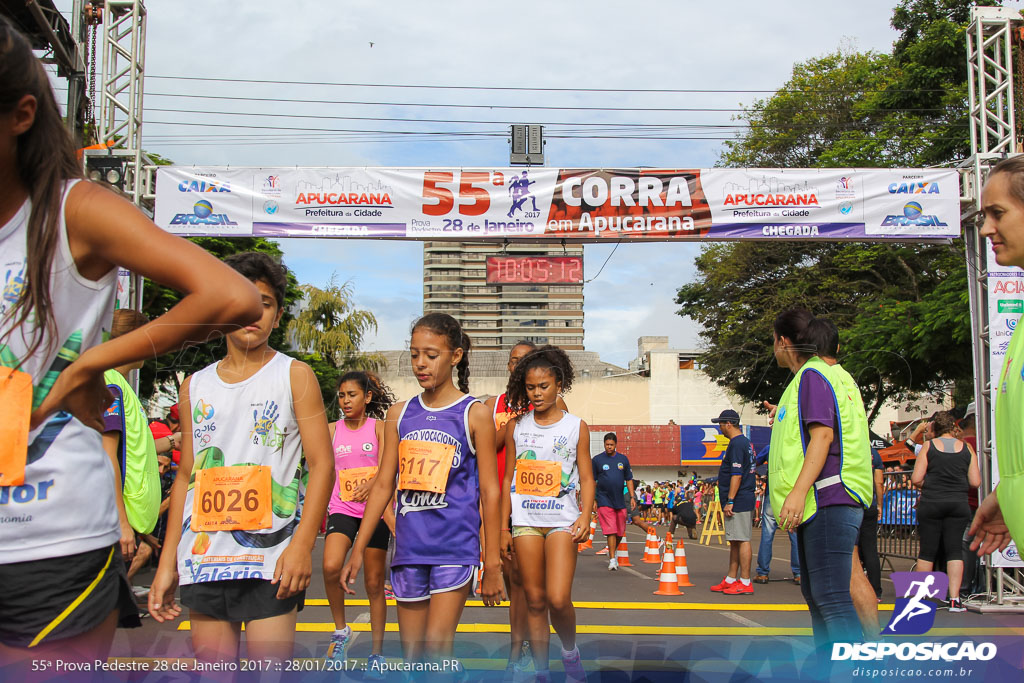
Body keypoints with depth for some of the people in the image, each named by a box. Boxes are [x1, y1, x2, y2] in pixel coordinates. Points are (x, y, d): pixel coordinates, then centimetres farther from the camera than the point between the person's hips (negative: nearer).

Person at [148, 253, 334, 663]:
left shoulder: (295, 376, 1)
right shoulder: (195, 387, 12)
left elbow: (322, 465, -5)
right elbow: (186, 477, 15)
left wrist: (302, 544, -15)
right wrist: (167, 562, 11)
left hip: (271, 561, -4)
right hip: (202, 560, 4)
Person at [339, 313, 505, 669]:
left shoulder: (474, 414, -2)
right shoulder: (399, 414, 9)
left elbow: (490, 492, -2)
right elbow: (383, 485, 11)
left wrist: (492, 564, -4)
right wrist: (357, 550, 8)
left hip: (454, 547, -4)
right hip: (409, 547, 4)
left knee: (436, 648, -12)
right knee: (411, 655, 10)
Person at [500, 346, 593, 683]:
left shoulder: (576, 427, 3)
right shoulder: (517, 427, 7)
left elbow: (586, 479, 4)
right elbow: (508, 479, 10)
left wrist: (585, 516, -12)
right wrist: (503, 527, 7)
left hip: (562, 520, -2)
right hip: (525, 521, 2)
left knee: (558, 598, -15)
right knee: (534, 600, 6)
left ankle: (570, 651, 14)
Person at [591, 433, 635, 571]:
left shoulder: (623, 459, 8)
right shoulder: (597, 460, 1)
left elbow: (629, 480, 13)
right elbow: (592, 481, 4)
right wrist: (592, 500, -1)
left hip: (620, 501, 3)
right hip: (604, 501, -3)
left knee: (620, 531, 9)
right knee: (610, 531, -10)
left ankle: (612, 552, 32)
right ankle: (612, 559, -7)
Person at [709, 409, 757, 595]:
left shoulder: (736, 444, -14)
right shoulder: (746, 442, 18)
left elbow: (737, 475, -20)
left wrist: (730, 501, -20)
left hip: (739, 501, -11)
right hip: (744, 501, 11)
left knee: (742, 540, -9)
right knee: (735, 541, 14)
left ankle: (745, 583, -7)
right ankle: (731, 580, 20)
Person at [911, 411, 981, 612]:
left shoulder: (928, 446, -1)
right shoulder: (967, 448, 4)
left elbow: (916, 479, -6)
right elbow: (975, 482, 3)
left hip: (931, 504, -1)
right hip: (959, 504, 1)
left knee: (927, 550, 5)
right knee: (955, 550, 4)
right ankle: (954, 599, -1)